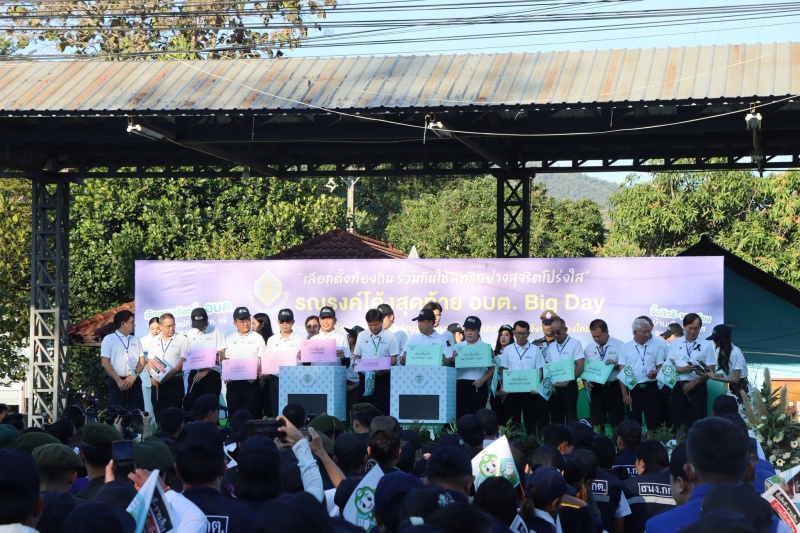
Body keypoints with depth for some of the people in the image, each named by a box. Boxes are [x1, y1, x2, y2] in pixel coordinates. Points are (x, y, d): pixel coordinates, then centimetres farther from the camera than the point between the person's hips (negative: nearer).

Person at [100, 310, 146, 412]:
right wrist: (119, 380, -12)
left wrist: (134, 376, -8)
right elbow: (105, 363, -5)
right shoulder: (109, 339, 1)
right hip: (116, 382, -4)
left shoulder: (135, 340, 15)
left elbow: (142, 361, 10)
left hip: (134, 381, 4)